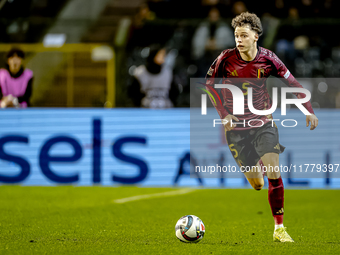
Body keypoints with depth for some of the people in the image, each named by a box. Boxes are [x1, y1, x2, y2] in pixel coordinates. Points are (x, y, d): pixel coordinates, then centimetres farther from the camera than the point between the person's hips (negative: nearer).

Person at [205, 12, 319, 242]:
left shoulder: (268, 59, -9)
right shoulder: (226, 59, -11)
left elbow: (292, 83, 2)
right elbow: (209, 83, 3)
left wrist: (309, 110, -3)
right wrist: (223, 113, -5)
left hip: (263, 123, 0)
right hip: (236, 128, 0)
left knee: (273, 174, -17)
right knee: (257, 185, 1)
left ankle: (279, 228, -8)